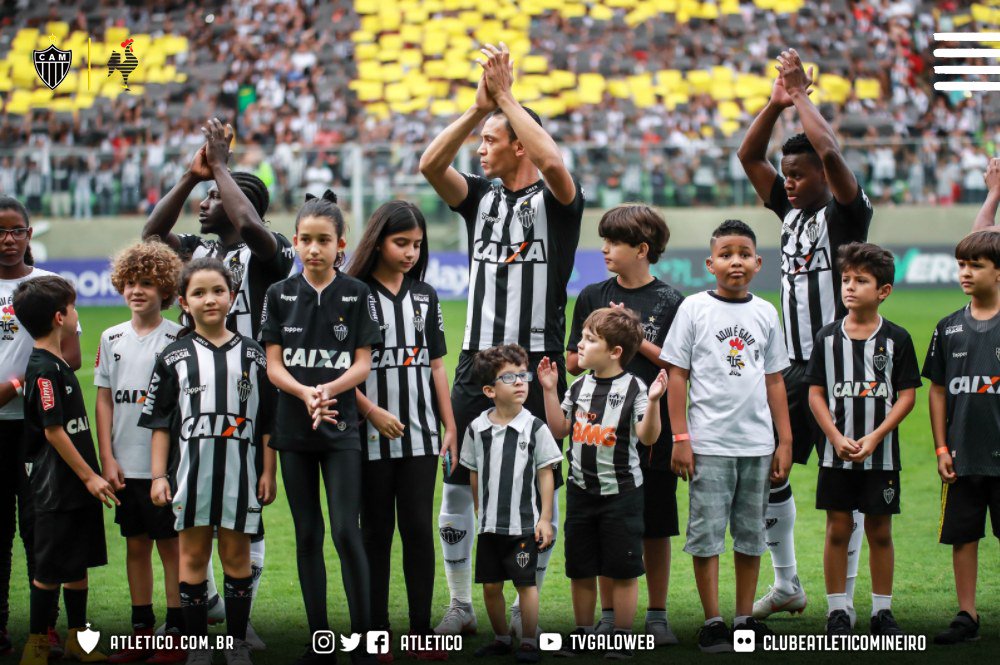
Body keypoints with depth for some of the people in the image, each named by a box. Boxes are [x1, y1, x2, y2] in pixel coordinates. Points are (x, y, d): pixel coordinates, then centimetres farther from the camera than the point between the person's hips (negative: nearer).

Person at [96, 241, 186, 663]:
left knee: (171, 545, 0)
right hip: (126, 465, 4)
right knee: (135, 545, 9)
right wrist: (107, 458, 2)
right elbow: (104, 402, 10)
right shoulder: (112, 339, 8)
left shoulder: (177, 339, -4)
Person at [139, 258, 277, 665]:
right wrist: (158, 475, 0)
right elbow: (160, 421, 6)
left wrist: (268, 473, 2)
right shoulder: (175, 356, 5)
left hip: (240, 469, 0)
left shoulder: (252, 354, 6)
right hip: (190, 467, 0)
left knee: (236, 555, 4)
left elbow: (268, 420, 8)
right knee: (193, 555, 3)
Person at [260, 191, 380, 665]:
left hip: (341, 429, -3)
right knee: (307, 535, 7)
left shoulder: (357, 295, -1)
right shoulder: (281, 295, 4)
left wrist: (328, 390, -22)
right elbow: (273, 365, 0)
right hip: (293, 429, 3)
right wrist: (305, 394, -18)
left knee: (346, 531, -10)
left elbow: (363, 363, -4)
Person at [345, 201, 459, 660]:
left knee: (420, 529, -1)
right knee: (376, 532, 5)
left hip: (420, 433, 3)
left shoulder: (424, 296, 11)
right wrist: (371, 411, -17)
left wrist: (450, 427, 9)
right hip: (372, 434, -3)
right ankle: (377, 635, 10)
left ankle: (422, 634, 3)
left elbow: (436, 365, 13)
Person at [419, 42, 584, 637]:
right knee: (457, 484, 5)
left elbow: (553, 162, -26)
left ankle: (526, 607, 12)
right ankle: (461, 606, 15)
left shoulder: (557, 200, -3)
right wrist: (479, 106, -14)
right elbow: (430, 164, -5)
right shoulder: (481, 196, 11)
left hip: (537, 364, -5)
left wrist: (506, 96, -20)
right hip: (477, 363, 5)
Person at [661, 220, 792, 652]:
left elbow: (774, 381, 12)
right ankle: (713, 623, 4)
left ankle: (745, 618, 17)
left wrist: (785, 441, 9)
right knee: (707, 534, -2)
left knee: (751, 534, 8)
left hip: (757, 444, 3)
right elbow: (678, 375, -1)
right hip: (709, 442, -3)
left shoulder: (765, 313, 9)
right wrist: (681, 438, -6)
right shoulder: (695, 308, 0)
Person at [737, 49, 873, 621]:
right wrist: (778, 101, 1)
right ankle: (786, 586, 22)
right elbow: (749, 156, 12)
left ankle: (845, 598, 2)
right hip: (792, 368, 8)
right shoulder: (792, 212, 13)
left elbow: (831, 152, -24)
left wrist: (802, 96, -12)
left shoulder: (847, 214, -8)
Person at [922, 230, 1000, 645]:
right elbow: (938, 391, 10)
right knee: (962, 535, 6)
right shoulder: (949, 329, 6)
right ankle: (967, 616, 15)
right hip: (963, 455, 3)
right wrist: (941, 448, 4)